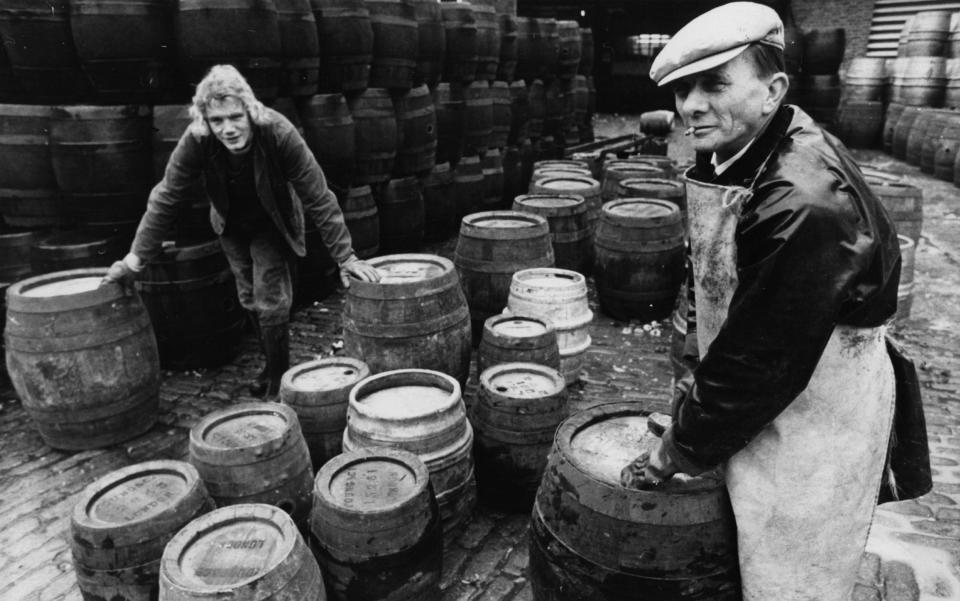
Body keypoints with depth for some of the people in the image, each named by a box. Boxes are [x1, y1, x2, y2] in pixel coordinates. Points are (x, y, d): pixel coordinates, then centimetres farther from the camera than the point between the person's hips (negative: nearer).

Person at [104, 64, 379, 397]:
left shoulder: (278, 133, -35)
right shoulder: (195, 141, -29)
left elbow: (318, 198, -31)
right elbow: (165, 199, -19)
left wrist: (345, 257, -31)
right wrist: (135, 259, -19)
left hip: (272, 224, -3)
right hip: (232, 226, 3)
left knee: (271, 301, -7)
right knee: (251, 300, 13)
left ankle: (279, 376, 14)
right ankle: (272, 362, 37)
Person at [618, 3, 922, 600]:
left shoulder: (804, 204, -32)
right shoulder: (732, 155, -3)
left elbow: (762, 358, -26)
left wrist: (680, 450, -15)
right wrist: (700, 386, 10)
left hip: (816, 410, -8)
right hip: (759, 390, 8)